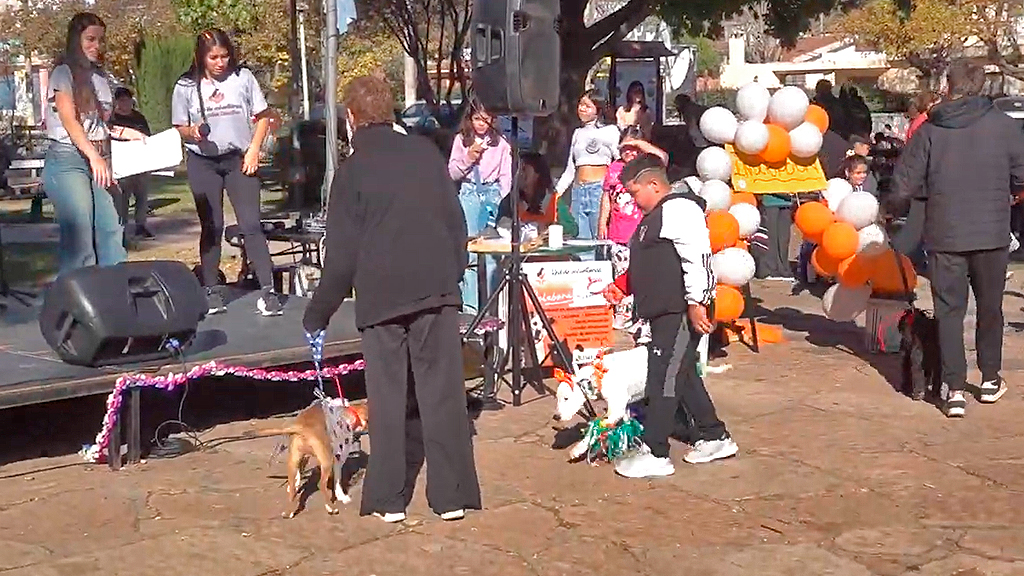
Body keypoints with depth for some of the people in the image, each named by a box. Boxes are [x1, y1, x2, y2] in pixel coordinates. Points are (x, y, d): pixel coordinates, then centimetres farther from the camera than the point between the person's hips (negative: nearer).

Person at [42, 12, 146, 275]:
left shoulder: (101, 78, 17)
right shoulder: (64, 73, -3)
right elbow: (69, 120, -12)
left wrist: (131, 134, 8)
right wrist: (94, 156, -22)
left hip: (98, 161, 6)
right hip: (68, 160, -6)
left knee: (111, 231, -1)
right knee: (79, 236, -10)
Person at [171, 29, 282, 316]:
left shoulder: (243, 77, 0)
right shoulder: (186, 86, 0)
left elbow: (263, 116, 6)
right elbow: (179, 128, 6)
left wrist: (253, 149, -4)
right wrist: (193, 132, -16)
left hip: (239, 159, -1)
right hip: (203, 163, 1)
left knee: (251, 224, -6)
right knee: (211, 227, 5)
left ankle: (268, 291, -8)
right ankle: (211, 290, 12)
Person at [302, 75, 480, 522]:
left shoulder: (352, 169, -4)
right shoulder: (425, 151, 5)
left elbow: (342, 252, -5)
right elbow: (456, 219, 8)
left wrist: (318, 312, 4)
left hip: (381, 296, -2)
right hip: (437, 288, 3)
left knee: (387, 398, 7)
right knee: (442, 392, 6)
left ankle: (388, 498, 11)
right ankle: (452, 494, 7)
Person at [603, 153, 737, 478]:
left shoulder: (678, 210, -13)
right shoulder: (655, 216, 20)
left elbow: (697, 258, -22)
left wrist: (696, 304, -26)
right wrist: (622, 286, 15)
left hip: (681, 313, -11)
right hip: (664, 312, 11)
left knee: (664, 378, -9)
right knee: (682, 375, 17)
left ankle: (655, 454, -4)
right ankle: (715, 438, 29)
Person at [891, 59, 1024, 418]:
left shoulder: (929, 131, -6)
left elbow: (903, 186, -6)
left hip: (944, 236, -1)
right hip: (992, 234, 1)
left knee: (949, 310, 7)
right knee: (990, 307, 18)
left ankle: (954, 389, 2)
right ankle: (990, 380, 30)